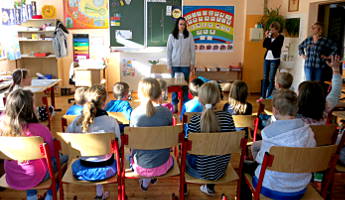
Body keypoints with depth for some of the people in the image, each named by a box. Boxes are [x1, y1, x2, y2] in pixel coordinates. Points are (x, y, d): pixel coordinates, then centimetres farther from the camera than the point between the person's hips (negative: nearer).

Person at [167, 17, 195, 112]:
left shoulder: (189, 35, 1)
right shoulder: (172, 36, 1)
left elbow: (192, 50, 4)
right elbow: (169, 51, 3)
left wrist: (192, 63, 2)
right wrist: (169, 65, -1)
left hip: (186, 65, 0)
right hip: (175, 65, 0)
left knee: (185, 85, 4)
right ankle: (175, 104, 14)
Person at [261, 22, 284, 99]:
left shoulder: (280, 37, -5)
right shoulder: (270, 36, 8)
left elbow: (272, 47, -17)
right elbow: (264, 45, 1)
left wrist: (269, 38, -15)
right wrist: (266, 37, -8)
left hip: (275, 59, -5)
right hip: (267, 58, 5)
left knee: (271, 79, -5)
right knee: (265, 78, 7)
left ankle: (268, 97, -3)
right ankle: (263, 96, 11)